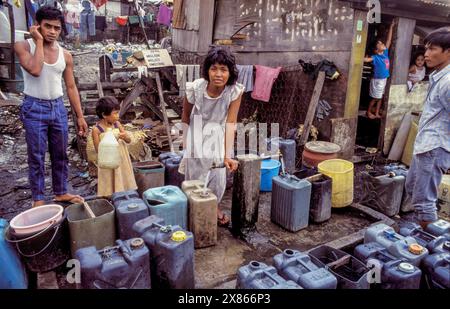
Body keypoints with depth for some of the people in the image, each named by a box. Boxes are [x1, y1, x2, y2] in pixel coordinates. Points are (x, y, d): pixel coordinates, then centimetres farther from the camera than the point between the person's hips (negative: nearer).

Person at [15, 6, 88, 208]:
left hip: (58, 107, 4)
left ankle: (61, 193, 26)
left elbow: (71, 87, 8)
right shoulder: (24, 46, -6)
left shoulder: (65, 55, 5)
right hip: (34, 108, -4)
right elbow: (35, 70, -25)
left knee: (60, 155, 12)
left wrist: (80, 116, 6)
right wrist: (39, 41, -15)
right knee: (36, 157, 3)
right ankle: (38, 199, 14)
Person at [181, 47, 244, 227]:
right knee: (196, 174, 5)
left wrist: (227, 155, -30)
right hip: (198, 133, -1)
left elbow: (230, 122, -23)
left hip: (219, 135, 1)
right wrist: (186, 141, 4)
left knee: (218, 176, 8)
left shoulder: (235, 90, -25)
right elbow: (186, 115, -7)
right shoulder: (195, 88, -26)